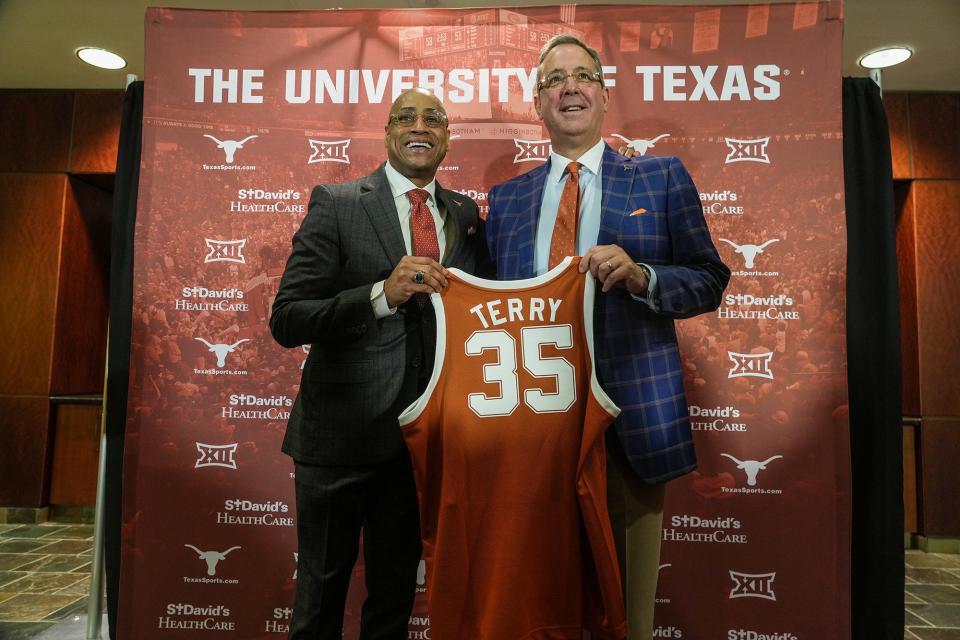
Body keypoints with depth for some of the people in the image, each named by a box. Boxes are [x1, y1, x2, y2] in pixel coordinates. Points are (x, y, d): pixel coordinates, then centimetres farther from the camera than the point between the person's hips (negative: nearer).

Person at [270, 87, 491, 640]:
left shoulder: (467, 214, 6)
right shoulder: (337, 203, -6)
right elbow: (287, 321, -14)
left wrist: (484, 233, -5)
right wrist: (382, 294, -27)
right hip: (344, 431, -3)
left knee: (396, 592, 21)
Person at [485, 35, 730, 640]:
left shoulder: (662, 178, 6)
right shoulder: (506, 197, 13)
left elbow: (710, 283, 3)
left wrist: (640, 275, -16)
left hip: (631, 407, -2)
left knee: (627, 586, 9)